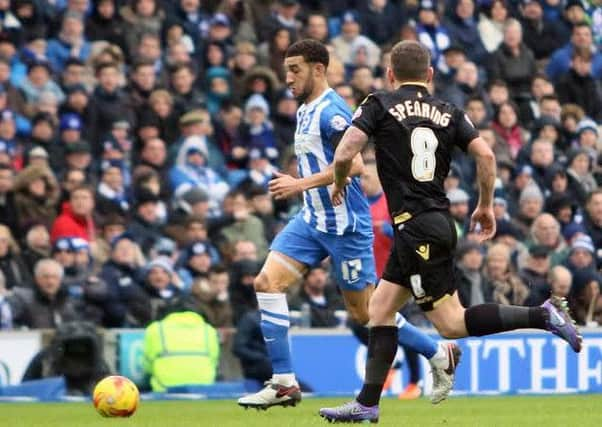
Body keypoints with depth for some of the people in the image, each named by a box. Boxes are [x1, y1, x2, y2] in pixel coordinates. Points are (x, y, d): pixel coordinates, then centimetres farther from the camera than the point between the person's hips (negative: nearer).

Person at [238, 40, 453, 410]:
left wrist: (302, 184, -27)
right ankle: (284, 384, -6)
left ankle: (439, 355, 21)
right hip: (312, 219, 9)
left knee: (364, 311, 0)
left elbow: (353, 164, -28)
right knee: (267, 283, -7)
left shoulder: (331, 111, -17)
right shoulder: (305, 111, 13)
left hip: (345, 224, -9)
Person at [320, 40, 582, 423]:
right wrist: (487, 206, 12)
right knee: (380, 309, 13)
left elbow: (344, 155, -10)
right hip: (439, 218, 7)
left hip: (414, 227, -7)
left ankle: (542, 316, -13)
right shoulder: (449, 113, 10)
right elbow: (485, 154, -1)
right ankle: (367, 404, 9)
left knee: (451, 324, -5)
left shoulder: (379, 105, -2)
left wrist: (339, 184, 11)